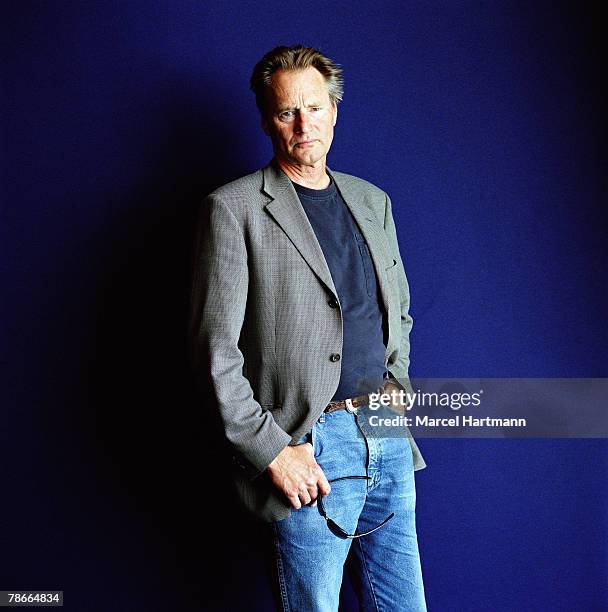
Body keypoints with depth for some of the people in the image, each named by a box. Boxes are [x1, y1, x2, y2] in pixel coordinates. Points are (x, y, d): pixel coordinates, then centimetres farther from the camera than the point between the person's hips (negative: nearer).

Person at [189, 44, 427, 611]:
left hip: (390, 440, 6)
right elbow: (216, 349, -11)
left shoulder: (372, 201, 13)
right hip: (308, 451, -5)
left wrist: (395, 390, 10)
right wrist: (272, 450, -14)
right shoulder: (234, 208, -5)